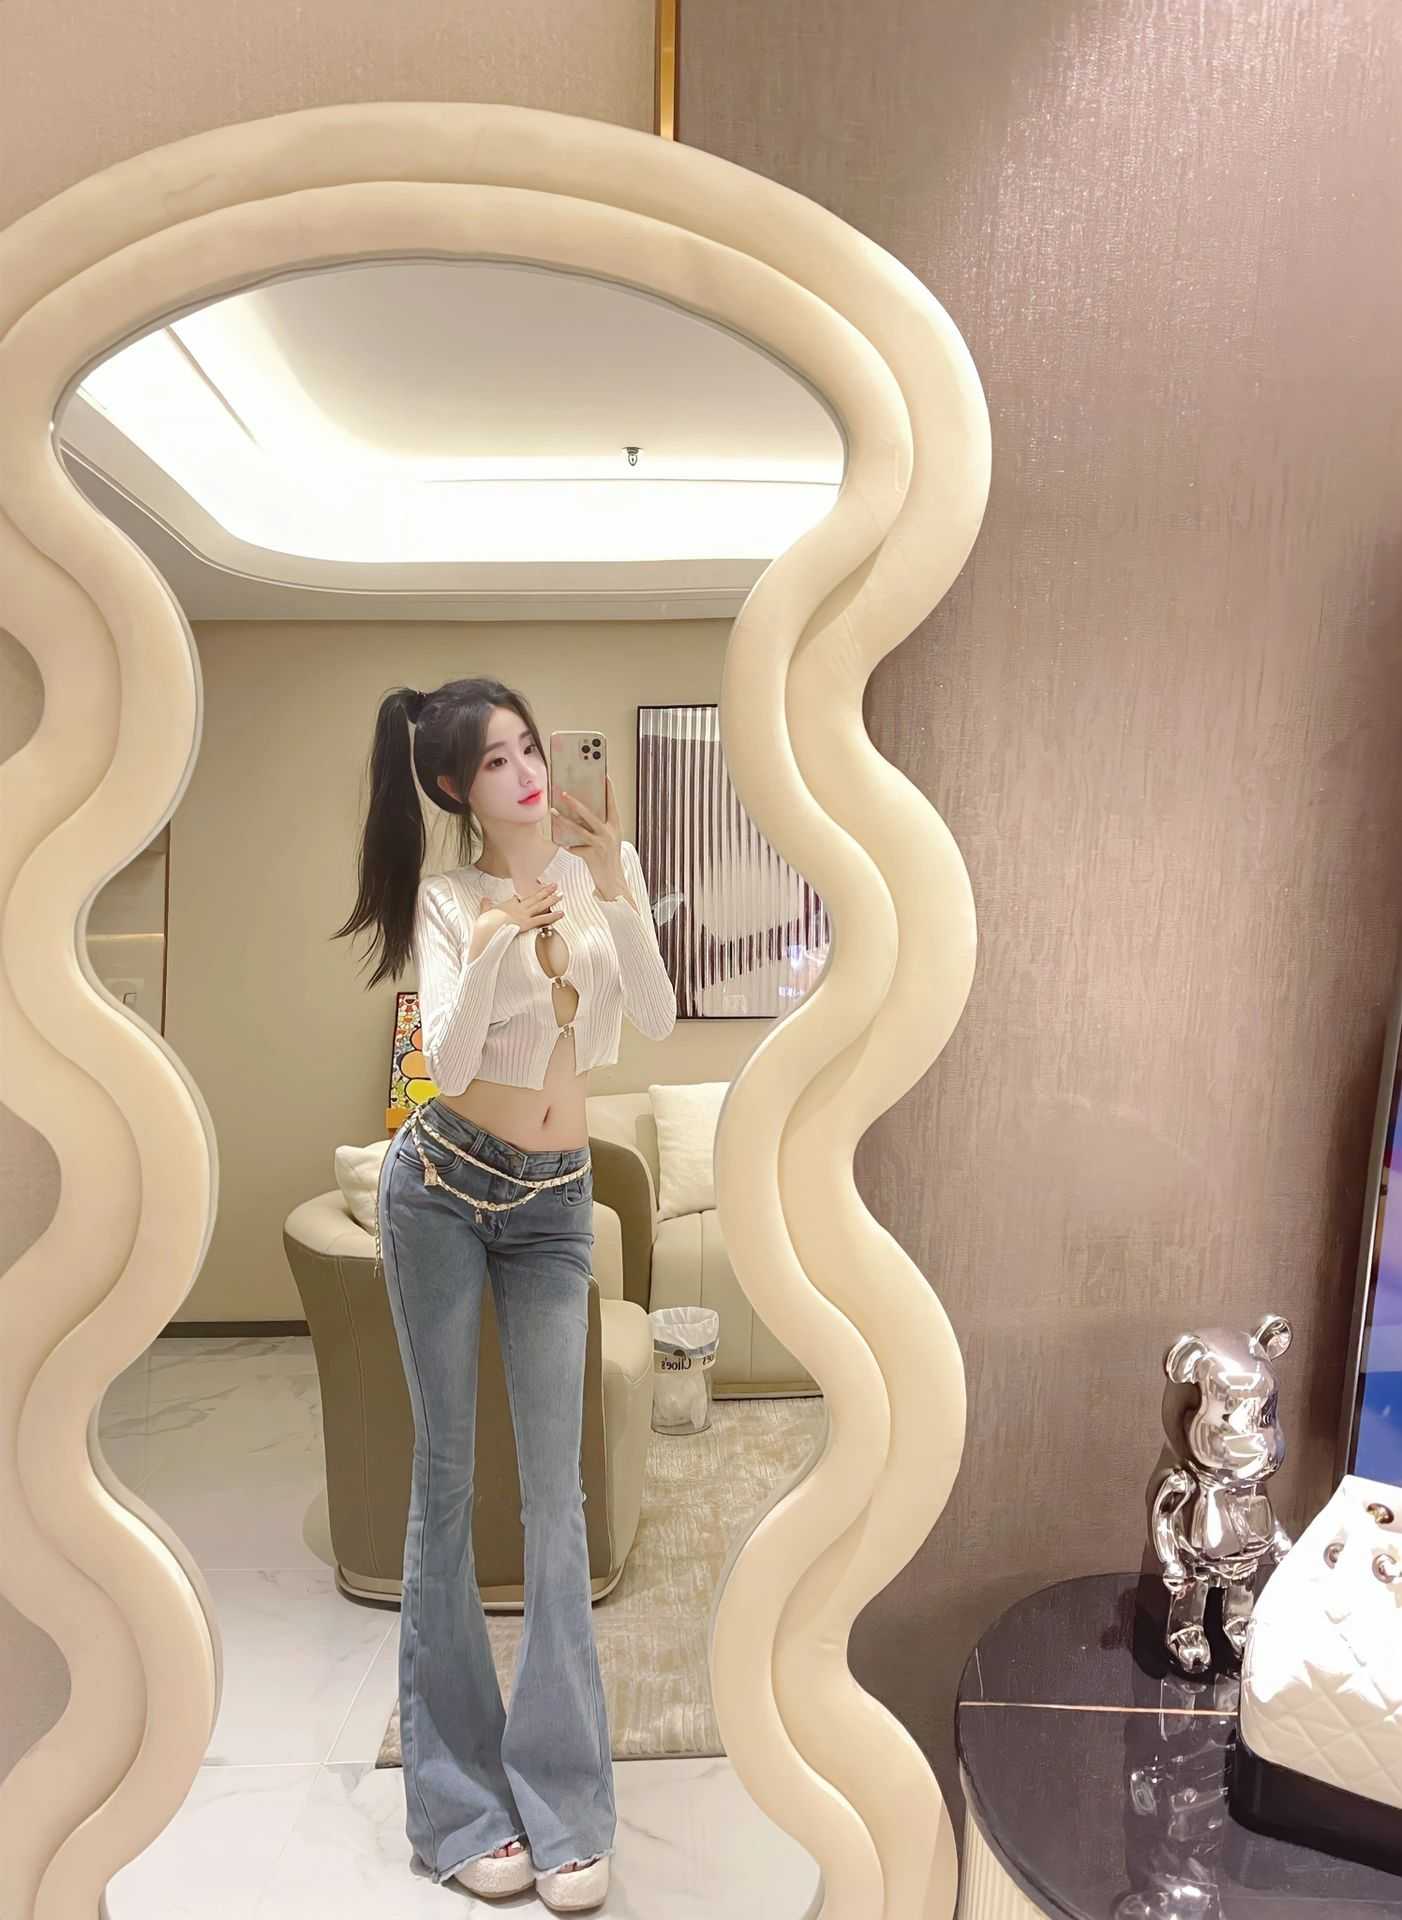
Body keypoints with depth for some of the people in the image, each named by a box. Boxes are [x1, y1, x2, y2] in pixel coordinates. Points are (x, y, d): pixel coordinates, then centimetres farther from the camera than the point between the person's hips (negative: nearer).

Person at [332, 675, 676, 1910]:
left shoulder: (607, 866, 0)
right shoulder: (448, 900, -7)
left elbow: (654, 1020, -12)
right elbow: (448, 1067, -18)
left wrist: (617, 894, -24)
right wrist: (494, 949, -33)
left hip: (554, 1205, 2)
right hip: (443, 1190, -2)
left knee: (556, 1492, 4)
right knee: (447, 1478, 7)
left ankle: (565, 1805, 18)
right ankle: (461, 1802, 23)